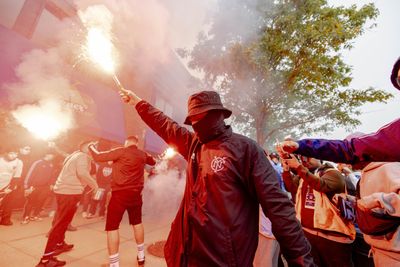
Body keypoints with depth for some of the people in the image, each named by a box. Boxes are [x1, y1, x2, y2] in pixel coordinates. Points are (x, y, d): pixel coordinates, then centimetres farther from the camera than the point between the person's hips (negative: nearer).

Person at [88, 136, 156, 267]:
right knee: (137, 223, 21)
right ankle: (141, 256, 34)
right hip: (135, 194, 6)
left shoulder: (121, 151, -10)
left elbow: (98, 157, -9)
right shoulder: (143, 154, 5)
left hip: (120, 193, -5)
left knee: (112, 226, 7)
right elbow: (153, 162, 25)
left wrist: (91, 147, 9)